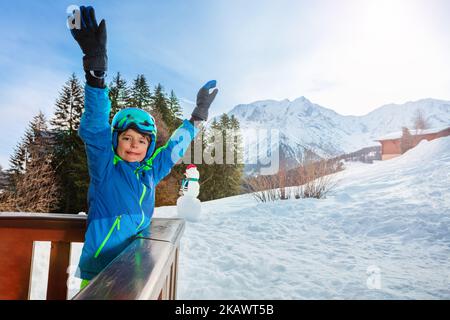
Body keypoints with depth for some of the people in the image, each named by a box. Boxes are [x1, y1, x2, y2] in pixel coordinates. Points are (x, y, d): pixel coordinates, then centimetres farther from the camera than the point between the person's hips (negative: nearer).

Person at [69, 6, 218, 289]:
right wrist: (96, 69, -33)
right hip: (99, 274, -5)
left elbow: (175, 148, 15)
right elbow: (95, 126, -22)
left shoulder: (150, 172, 4)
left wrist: (199, 115, 18)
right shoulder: (104, 165, -9)